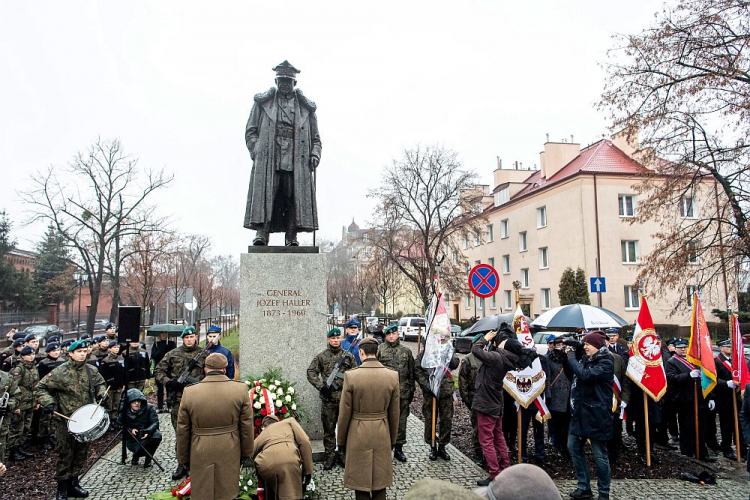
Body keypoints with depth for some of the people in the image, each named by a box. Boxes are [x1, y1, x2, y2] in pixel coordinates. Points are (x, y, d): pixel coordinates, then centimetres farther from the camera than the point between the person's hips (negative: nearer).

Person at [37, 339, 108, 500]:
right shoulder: (60, 372, -12)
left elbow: (100, 384, 15)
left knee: (81, 452, 14)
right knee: (65, 454, 3)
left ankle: (74, 483, 29)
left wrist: (102, 393, -4)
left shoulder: (91, 370, 1)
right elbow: (41, 387, -5)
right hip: (65, 421, -4)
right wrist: (47, 402, -19)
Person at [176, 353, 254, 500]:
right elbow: (246, 426, -4)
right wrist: (246, 452, 9)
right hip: (229, 455, 0)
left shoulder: (189, 392, -11)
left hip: (200, 456, 0)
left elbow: (182, 431, -2)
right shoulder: (241, 389, -11)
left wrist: (184, 458, 11)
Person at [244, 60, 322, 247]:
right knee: (265, 195, -12)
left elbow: (315, 138, 21)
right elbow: (250, 131, 13)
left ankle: (291, 237, -1)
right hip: (268, 161, -1)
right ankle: (261, 233, -12)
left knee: (294, 198, -4)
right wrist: (257, 151, -3)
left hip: (297, 162, 1)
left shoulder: (306, 107, 20)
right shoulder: (263, 103, 16)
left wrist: (315, 154, 2)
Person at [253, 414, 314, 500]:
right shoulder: (289, 421, 32)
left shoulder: (258, 439, 38)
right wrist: (308, 470, 15)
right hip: (288, 460, -3)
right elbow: (304, 442, 16)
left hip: (265, 465, 3)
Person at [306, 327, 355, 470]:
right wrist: (321, 387, -11)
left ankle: (343, 454, 23)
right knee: (328, 428, 7)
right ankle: (330, 455, 18)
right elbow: (311, 372, -1)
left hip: (345, 398, 1)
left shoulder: (348, 356, 5)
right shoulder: (321, 356, 2)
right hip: (328, 399, -1)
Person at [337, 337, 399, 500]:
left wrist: (341, 440, 6)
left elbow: (345, 413, -8)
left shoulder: (351, 376, -15)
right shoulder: (392, 376, -8)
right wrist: (393, 439, 15)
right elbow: (394, 413, 1)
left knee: (360, 481, 12)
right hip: (382, 435, 3)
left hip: (358, 434, -2)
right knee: (379, 483, 16)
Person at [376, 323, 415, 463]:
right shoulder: (379, 350, 0)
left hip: (402, 393, 3)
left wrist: (411, 390, 11)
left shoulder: (406, 351, 10)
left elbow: (411, 373, 14)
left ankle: (399, 448, 22)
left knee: (401, 421, 9)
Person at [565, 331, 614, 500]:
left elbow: (584, 374, -27)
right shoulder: (586, 359, 10)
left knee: (600, 455, 3)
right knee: (574, 448, 11)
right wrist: (567, 355, 3)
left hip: (596, 414, -8)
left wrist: (571, 357, -14)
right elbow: (571, 371, 19)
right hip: (580, 412, 8)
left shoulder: (605, 363, -14)